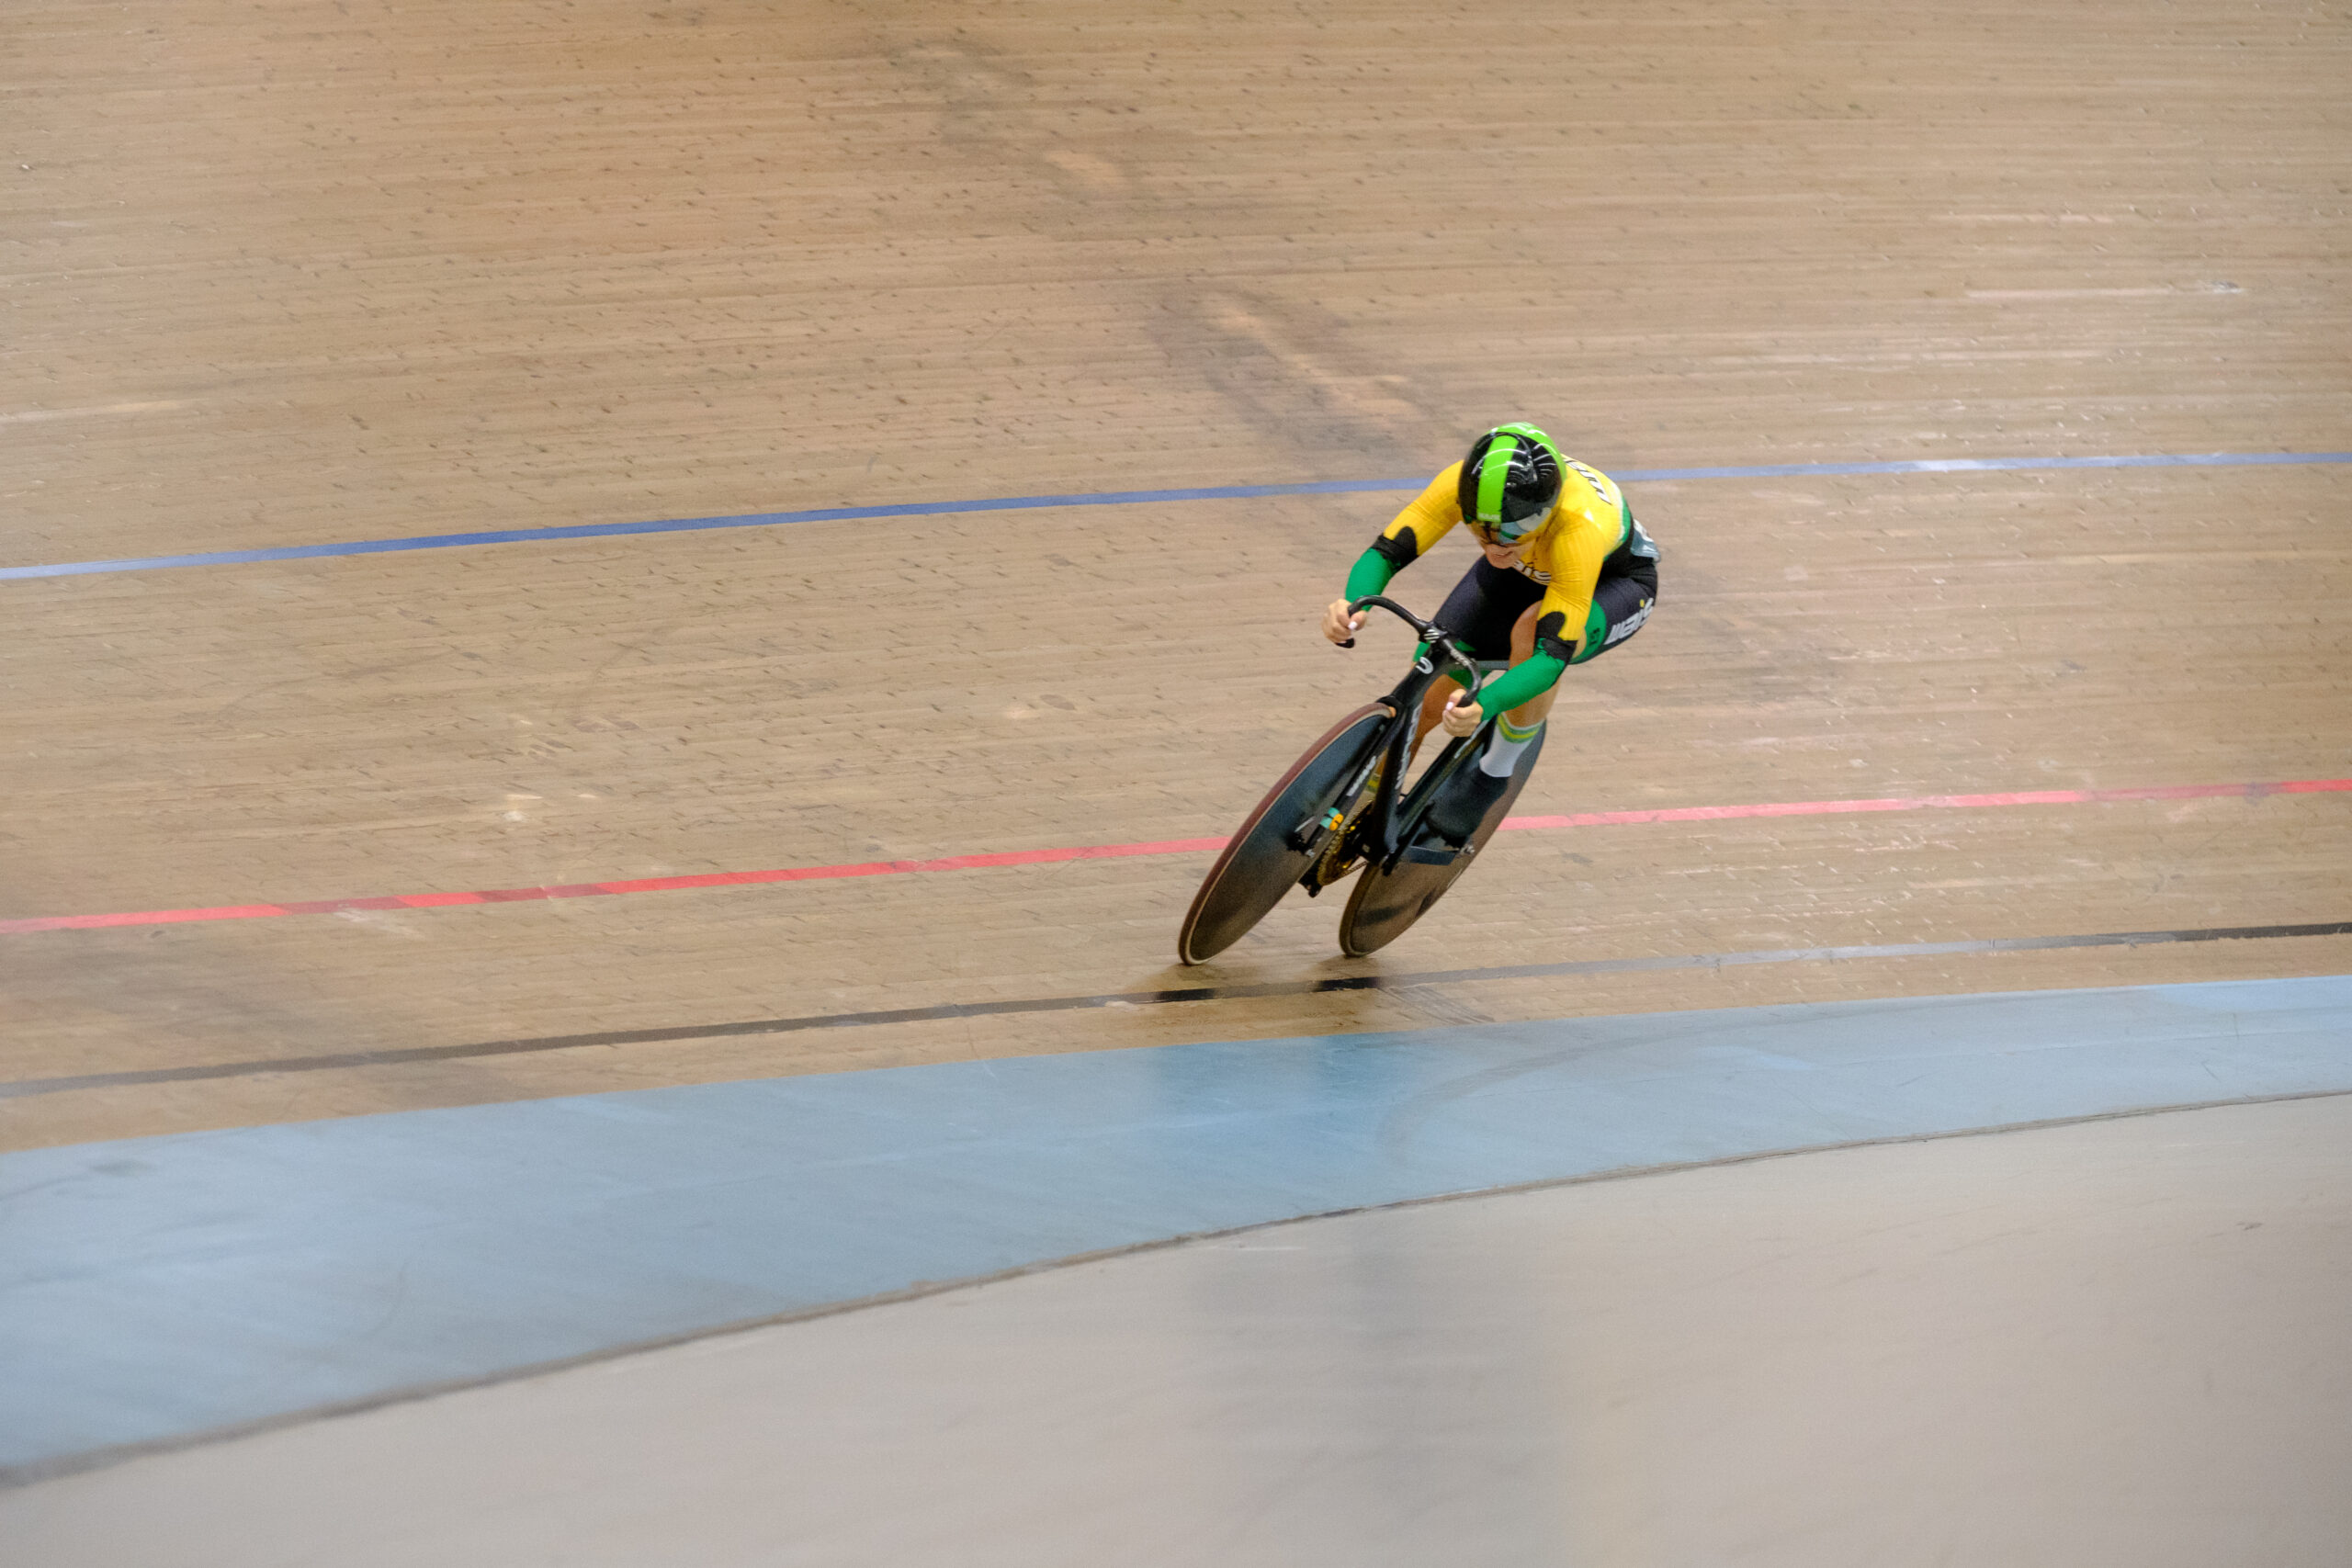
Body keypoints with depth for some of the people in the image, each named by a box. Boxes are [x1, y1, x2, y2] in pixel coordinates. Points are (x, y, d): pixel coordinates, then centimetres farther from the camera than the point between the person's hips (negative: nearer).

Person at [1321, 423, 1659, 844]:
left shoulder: (1579, 527, -45)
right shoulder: (1461, 484, -34)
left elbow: (1553, 655, -47)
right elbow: (1386, 552, -31)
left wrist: (1484, 706, -65)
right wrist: (1352, 604, -54)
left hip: (1612, 583, -4)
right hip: (1524, 572, 4)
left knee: (1533, 631, -38)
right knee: (1425, 701, -10)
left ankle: (1493, 776, -14)